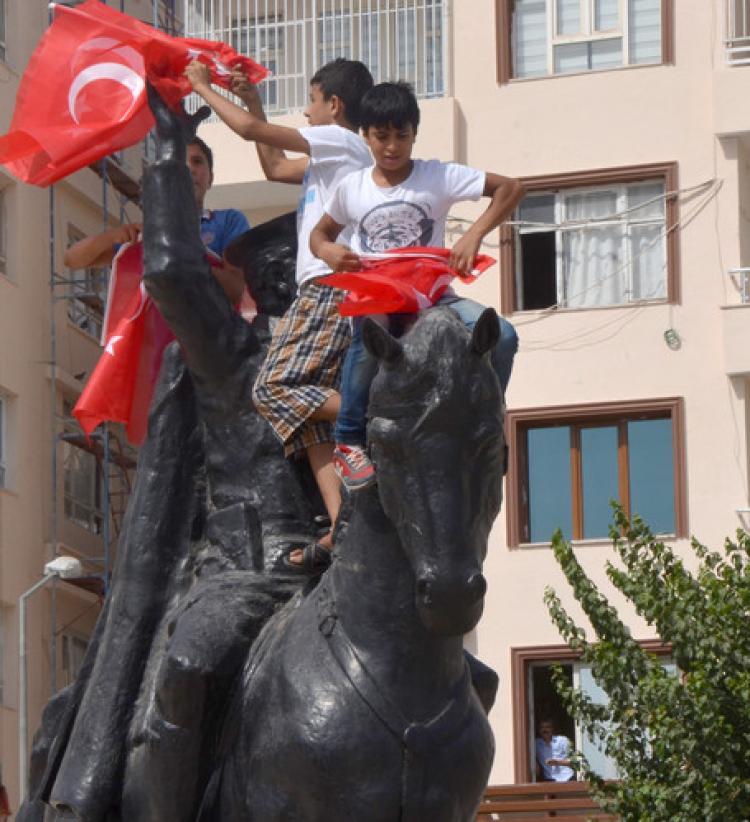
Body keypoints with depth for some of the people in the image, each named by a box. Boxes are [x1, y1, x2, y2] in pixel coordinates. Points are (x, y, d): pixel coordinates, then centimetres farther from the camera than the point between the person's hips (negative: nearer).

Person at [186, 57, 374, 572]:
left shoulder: (341, 141, -2)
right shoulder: (329, 157, 26)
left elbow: (251, 131, -7)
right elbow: (274, 167, 38)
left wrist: (203, 88, 6)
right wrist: (254, 101, 33)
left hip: (330, 285, -9)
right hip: (330, 292, 9)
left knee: (275, 389, -17)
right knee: (310, 411, -2)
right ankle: (342, 525, -14)